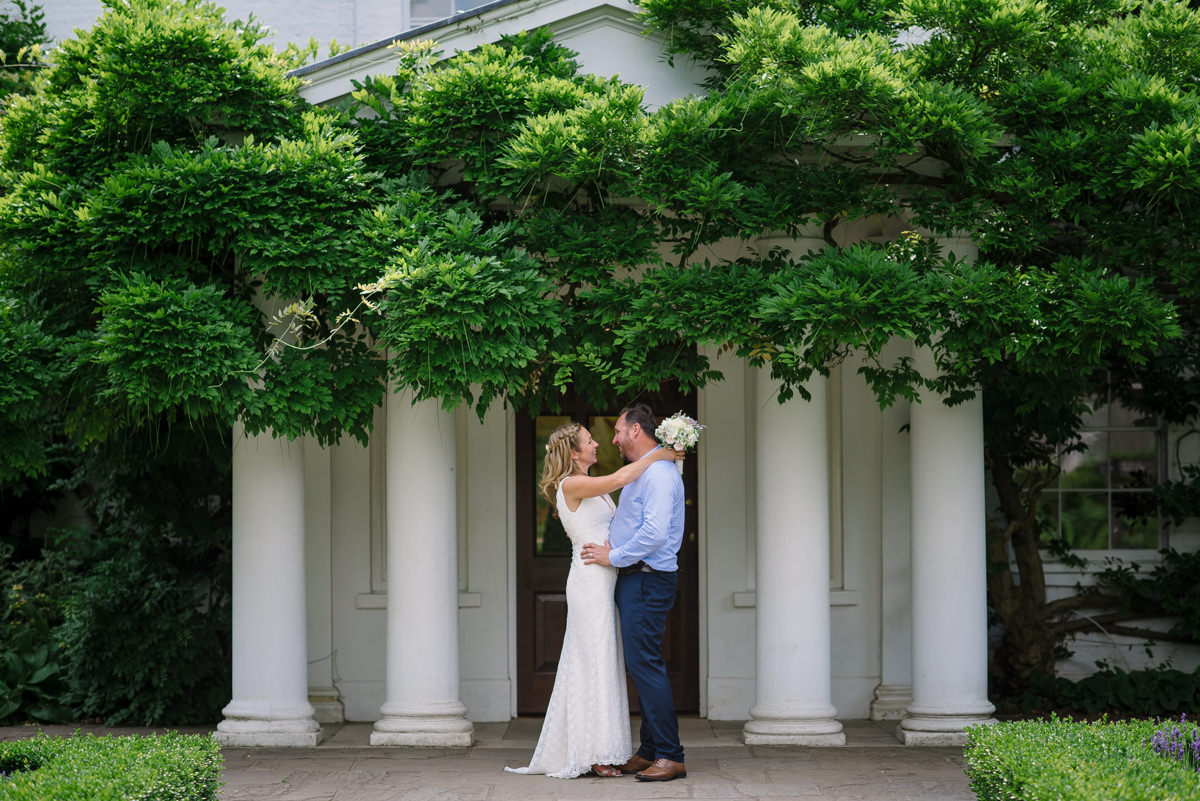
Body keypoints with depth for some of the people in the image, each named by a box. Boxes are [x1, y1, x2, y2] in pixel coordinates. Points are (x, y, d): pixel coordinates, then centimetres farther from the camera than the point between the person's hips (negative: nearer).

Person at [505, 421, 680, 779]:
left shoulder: (593, 488, 17)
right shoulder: (570, 486, -11)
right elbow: (620, 478, -20)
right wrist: (658, 455, -12)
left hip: (603, 583, 9)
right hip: (591, 580, -9)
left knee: (600, 665, 10)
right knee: (594, 664, -6)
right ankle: (595, 753, -3)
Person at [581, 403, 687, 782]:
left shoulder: (658, 472, -15)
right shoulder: (642, 471, 19)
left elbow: (654, 533, -25)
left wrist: (614, 556, -15)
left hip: (647, 580, -11)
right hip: (633, 579, 11)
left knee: (645, 664, -12)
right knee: (641, 665, 12)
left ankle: (670, 756, -11)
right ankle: (650, 751, 16)